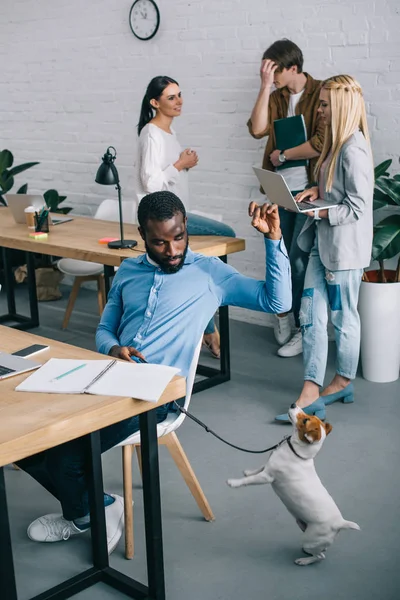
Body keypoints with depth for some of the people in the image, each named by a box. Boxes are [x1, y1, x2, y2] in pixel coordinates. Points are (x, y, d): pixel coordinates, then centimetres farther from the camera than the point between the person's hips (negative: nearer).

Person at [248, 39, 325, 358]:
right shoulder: (276, 97, 11)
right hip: (280, 189, 6)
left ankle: (305, 329, 7)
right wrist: (265, 86, -9)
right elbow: (257, 129, -6)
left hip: (308, 190, -6)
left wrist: (282, 155, -8)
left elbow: (322, 142, -19)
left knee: (300, 260, -5)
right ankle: (284, 315, 27)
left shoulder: (320, 93, -8)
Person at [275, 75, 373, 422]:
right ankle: (311, 394, 9)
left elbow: (358, 208, -20)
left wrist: (319, 213, -18)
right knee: (311, 315, 5)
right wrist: (318, 190, 5)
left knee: (343, 316, 9)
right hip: (324, 242, 9)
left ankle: (344, 382, 29)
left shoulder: (353, 150, -19)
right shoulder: (337, 143, 10)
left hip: (345, 247, -9)